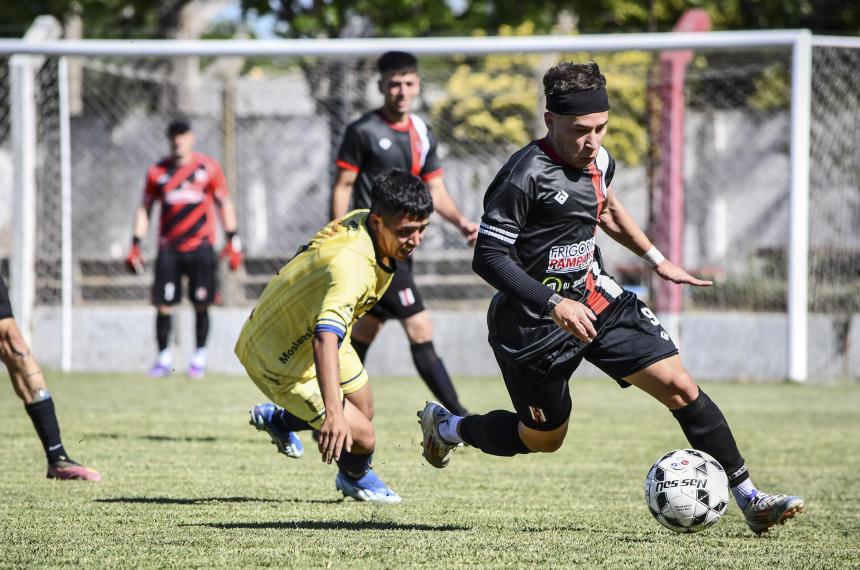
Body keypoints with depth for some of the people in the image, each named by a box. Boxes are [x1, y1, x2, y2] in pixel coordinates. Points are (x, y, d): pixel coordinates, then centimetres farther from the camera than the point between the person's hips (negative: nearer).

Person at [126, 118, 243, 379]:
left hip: (200, 247, -1)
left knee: (201, 304, -1)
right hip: (169, 248, 1)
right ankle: (164, 357, 8)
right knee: (163, 305, -5)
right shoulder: (158, 171, 6)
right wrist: (135, 245, 6)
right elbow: (144, 208, 12)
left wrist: (232, 240, 3)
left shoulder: (208, 167, 3)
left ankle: (199, 358, 11)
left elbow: (224, 203, 9)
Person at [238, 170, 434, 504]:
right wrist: (333, 411, -64)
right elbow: (325, 337, -55)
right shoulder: (352, 265, -42)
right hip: (278, 360, -10)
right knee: (362, 438, -10)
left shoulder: (360, 220, -13)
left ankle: (276, 419, 52)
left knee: (362, 411, 26)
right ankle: (354, 478, 28)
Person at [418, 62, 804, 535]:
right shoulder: (525, 176, -24)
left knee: (679, 386, -7)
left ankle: (750, 501, -3)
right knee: (543, 439, 10)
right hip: (533, 320, -6)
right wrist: (554, 305, -32)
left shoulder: (598, 159, 1)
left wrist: (657, 260, 25)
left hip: (595, 300, 6)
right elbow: (487, 257, -24)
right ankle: (445, 426, 38)